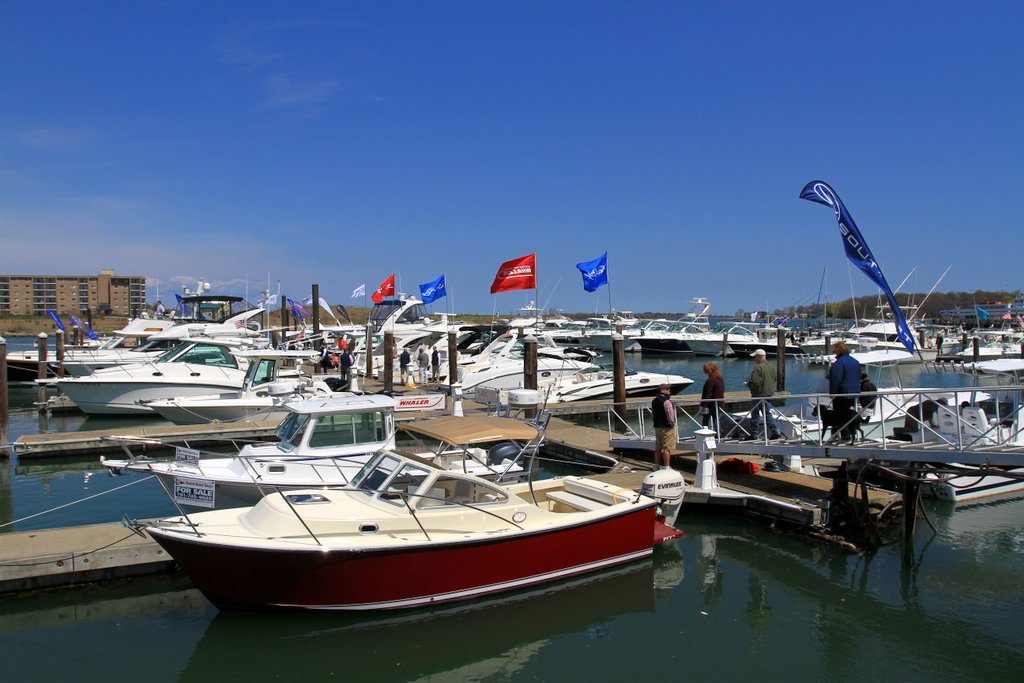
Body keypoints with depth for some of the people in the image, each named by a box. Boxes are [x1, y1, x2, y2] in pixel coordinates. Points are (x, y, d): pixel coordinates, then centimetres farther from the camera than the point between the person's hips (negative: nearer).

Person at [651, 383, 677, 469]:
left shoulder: (654, 401, 9)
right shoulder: (666, 401, -19)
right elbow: (670, 415, -22)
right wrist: (672, 423, -6)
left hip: (657, 426, 9)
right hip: (666, 427, -9)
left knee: (658, 447, 16)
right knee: (667, 448, -3)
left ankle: (656, 465, 23)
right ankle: (666, 467, -1)